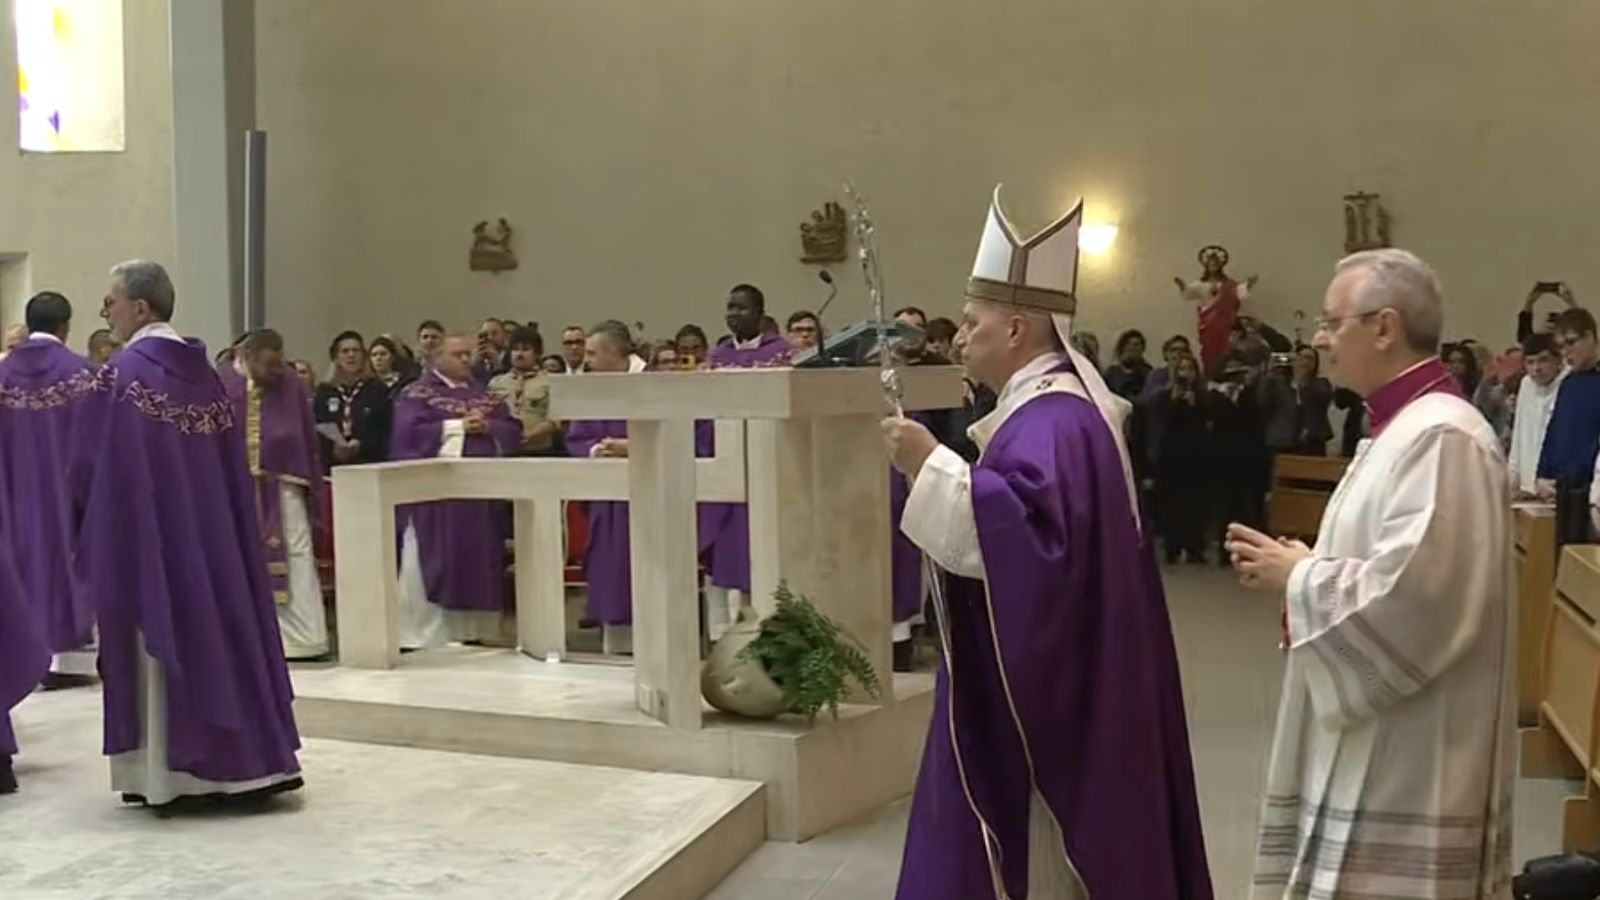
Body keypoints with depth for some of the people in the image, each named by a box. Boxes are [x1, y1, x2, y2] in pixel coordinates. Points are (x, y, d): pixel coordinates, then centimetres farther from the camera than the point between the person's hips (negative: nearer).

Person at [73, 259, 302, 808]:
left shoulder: (121, 374, -12)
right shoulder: (205, 371, 7)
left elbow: (88, 467, -12)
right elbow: (234, 465, 9)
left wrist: (87, 529, 3)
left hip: (144, 536, -6)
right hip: (211, 534, 6)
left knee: (158, 645, 1)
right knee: (217, 629, 11)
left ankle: (167, 772, 7)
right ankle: (241, 761, 15)